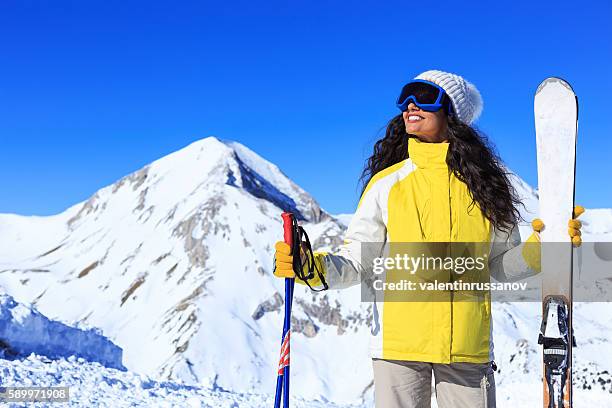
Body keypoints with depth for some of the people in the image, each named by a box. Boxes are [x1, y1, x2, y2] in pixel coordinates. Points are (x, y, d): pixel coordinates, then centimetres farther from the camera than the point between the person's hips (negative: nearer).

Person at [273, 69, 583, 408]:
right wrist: (314, 267, -14)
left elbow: (501, 265, 9)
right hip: (398, 343, 0)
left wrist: (539, 247, -8)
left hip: (468, 347, 1)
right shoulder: (386, 184, 4)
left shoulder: (482, 184, 5)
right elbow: (357, 261, 3)